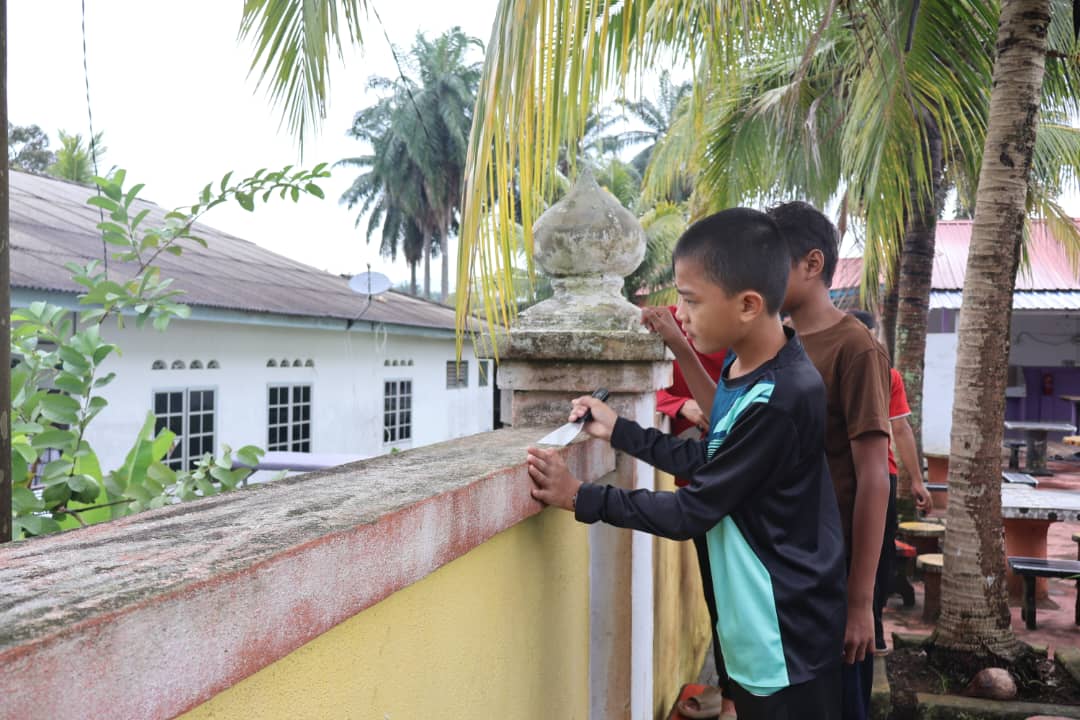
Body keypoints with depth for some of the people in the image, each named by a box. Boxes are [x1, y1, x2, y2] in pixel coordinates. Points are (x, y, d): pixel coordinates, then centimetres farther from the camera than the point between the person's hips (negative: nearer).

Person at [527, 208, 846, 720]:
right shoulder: (740, 366, 1)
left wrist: (581, 498, -15)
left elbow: (691, 513, -21)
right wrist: (618, 431, 9)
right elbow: (708, 462, 13)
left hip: (789, 638, -8)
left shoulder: (780, 401, -28)